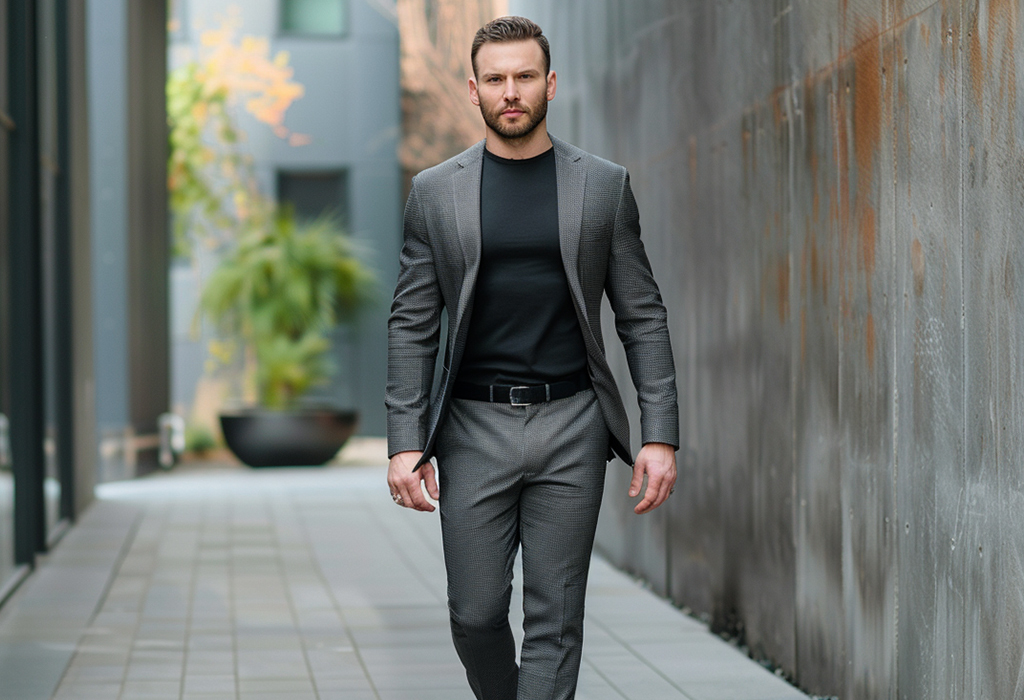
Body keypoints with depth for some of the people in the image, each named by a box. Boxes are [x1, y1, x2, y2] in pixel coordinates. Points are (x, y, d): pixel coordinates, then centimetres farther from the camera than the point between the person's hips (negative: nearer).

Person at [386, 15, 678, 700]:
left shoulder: (604, 185, 4)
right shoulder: (436, 192, 5)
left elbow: (643, 318, 5)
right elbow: (412, 326, 5)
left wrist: (661, 436, -4)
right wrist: (405, 442, -5)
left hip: (570, 425, 0)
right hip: (475, 429, 1)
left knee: (555, 623, -1)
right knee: (476, 614, 3)